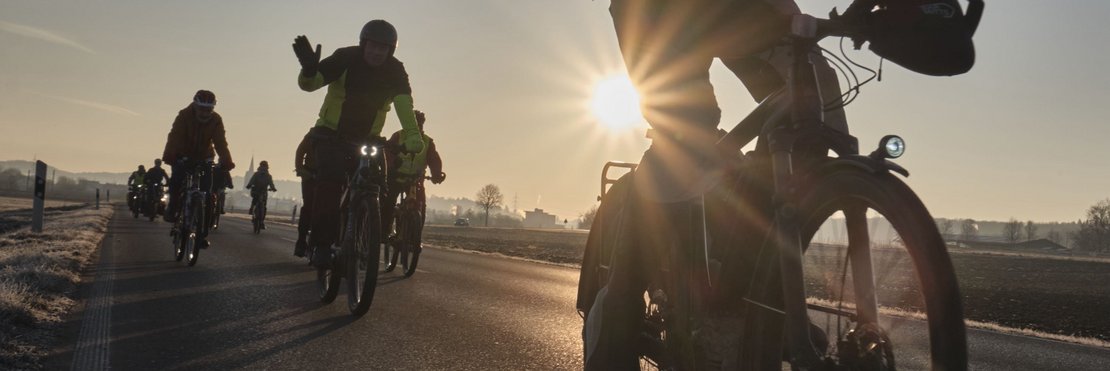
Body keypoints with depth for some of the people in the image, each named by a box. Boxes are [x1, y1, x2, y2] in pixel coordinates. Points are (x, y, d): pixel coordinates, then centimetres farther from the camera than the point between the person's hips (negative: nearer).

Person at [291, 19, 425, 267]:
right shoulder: (346, 58, -16)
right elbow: (308, 84, -23)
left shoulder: (395, 71, -11)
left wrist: (412, 134, -46)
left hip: (367, 139, 3)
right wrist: (309, 69, -48)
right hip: (332, 135, -3)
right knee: (329, 180, -24)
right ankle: (322, 243, -19)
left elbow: (404, 104, -27)